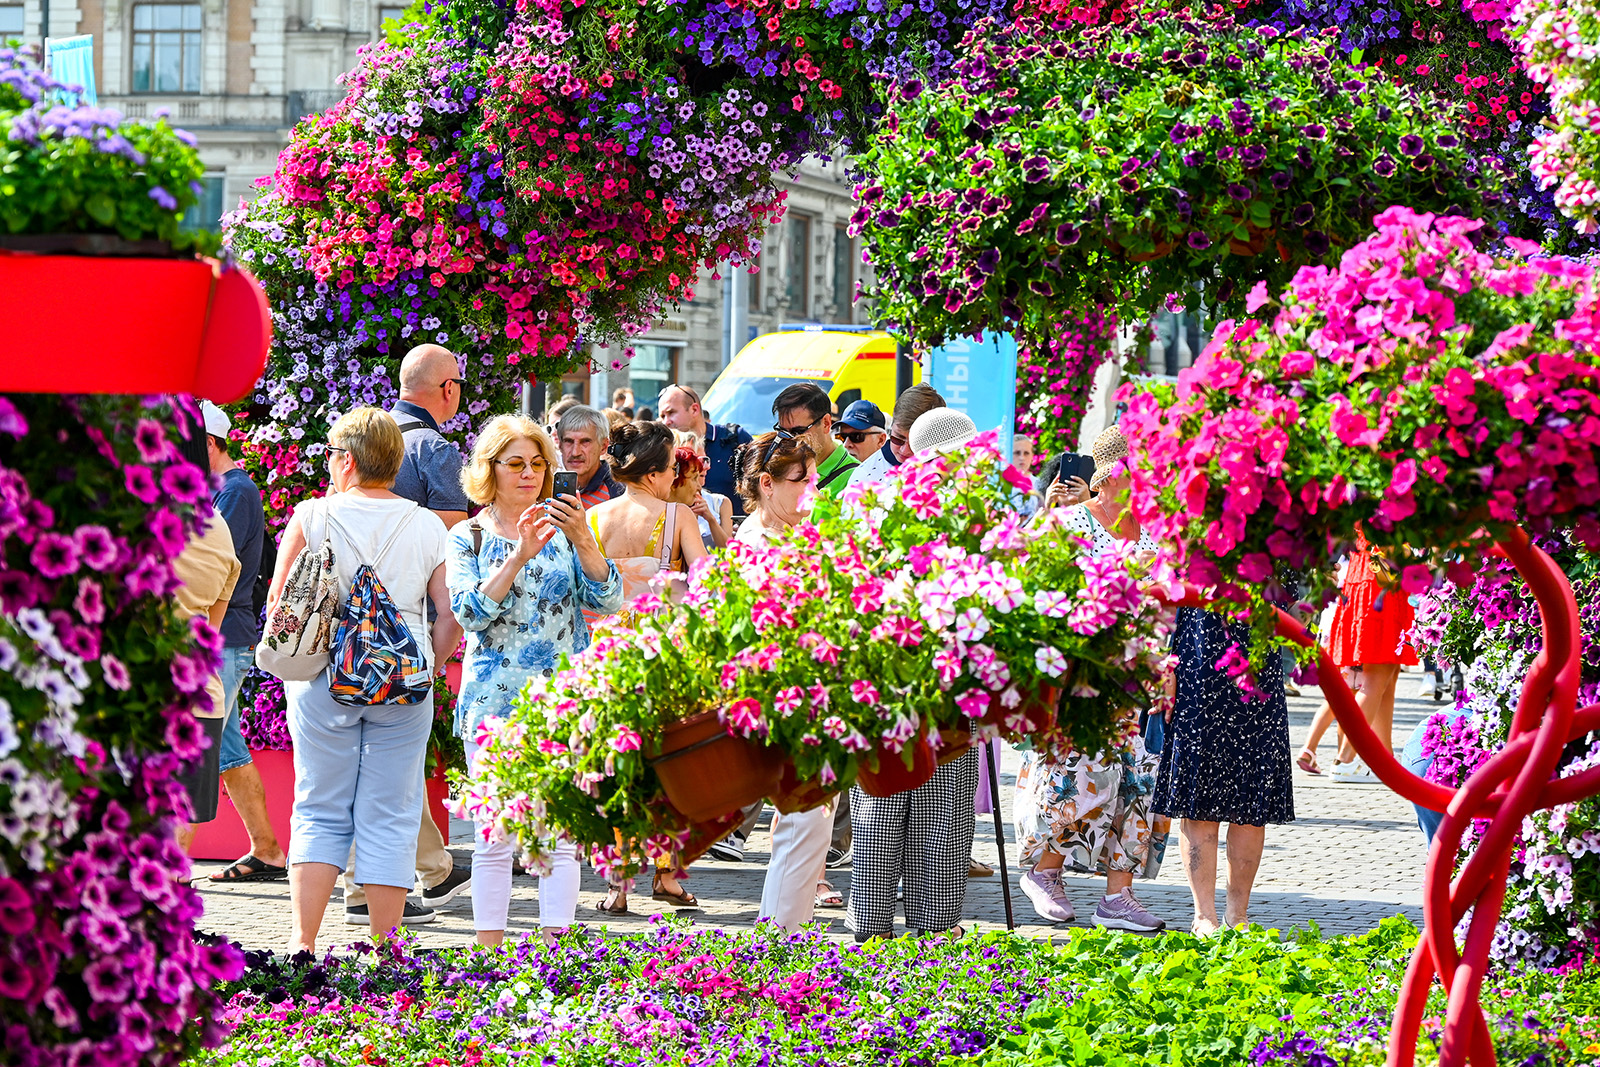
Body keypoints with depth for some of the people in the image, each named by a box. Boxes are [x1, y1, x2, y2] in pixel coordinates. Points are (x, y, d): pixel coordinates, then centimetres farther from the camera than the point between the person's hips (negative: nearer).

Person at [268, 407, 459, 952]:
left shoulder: (313, 517, -3)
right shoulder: (428, 526, 1)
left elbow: (278, 601, 0)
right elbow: (450, 615, 0)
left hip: (325, 681, -1)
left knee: (319, 814, 9)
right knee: (390, 820, 5)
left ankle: (303, 942, 1)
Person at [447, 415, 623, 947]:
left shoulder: (564, 528, 8)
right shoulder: (469, 537, 5)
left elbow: (608, 599, -2)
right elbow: (469, 612, -9)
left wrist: (582, 540, -18)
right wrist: (520, 555, -19)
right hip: (495, 699, -1)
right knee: (493, 836, 0)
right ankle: (490, 952, 6)